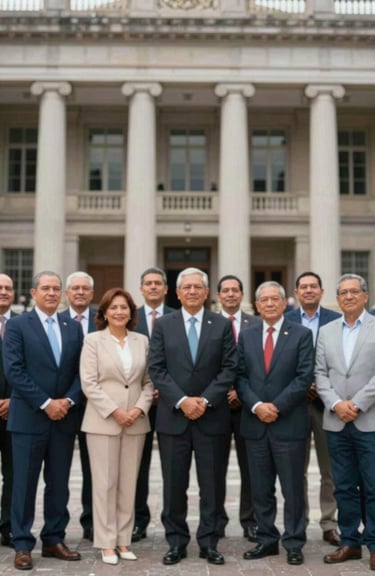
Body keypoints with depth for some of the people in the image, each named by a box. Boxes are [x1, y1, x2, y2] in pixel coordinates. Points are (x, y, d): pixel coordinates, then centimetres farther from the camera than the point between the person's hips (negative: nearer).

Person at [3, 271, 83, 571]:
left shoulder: (73, 328, 10)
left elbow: (81, 371, 7)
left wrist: (68, 401, -9)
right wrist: (45, 403, -15)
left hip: (65, 417, 4)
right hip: (29, 417, -4)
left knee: (59, 484, 10)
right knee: (25, 484, 3)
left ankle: (54, 540, 21)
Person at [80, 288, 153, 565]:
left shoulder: (142, 341, 9)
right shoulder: (93, 340, 0)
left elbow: (149, 381, 7)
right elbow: (89, 383, -6)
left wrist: (139, 408, -8)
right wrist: (114, 411, -13)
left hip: (136, 421, 3)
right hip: (103, 421, -3)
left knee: (129, 482, 7)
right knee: (105, 482, 0)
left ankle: (124, 539, 17)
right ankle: (107, 543, 9)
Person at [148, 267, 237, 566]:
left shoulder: (222, 325, 4)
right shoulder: (163, 325, 5)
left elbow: (229, 368, -1)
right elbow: (156, 369, -1)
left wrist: (205, 400, -12)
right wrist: (181, 401, -12)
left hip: (211, 416, 0)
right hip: (173, 416, 0)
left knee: (211, 483, 6)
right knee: (174, 484, 6)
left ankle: (209, 542, 17)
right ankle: (177, 542, 18)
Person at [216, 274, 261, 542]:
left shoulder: (257, 324, 3)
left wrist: (243, 391, -10)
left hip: (247, 403, 0)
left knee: (250, 466, 5)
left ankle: (250, 520, 16)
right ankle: (217, 519, 19)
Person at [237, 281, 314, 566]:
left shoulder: (302, 334, 0)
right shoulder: (246, 336, 10)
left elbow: (304, 377, -8)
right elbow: (240, 376, 5)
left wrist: (276, 406, -14)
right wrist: (256, 406, -11)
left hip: (289, 423, -3)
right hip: (255, 424, 4)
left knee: (293, 488, 5)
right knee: (261, 489, 10)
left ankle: (294, 544, 17)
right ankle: (267, 540, 22)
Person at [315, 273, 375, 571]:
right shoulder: (326, 331, 12)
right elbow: (320, 373, 8)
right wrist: (336, 404, -7)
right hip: (336, 422, 4)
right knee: (344, 487, 10)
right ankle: (350, 542, 20)